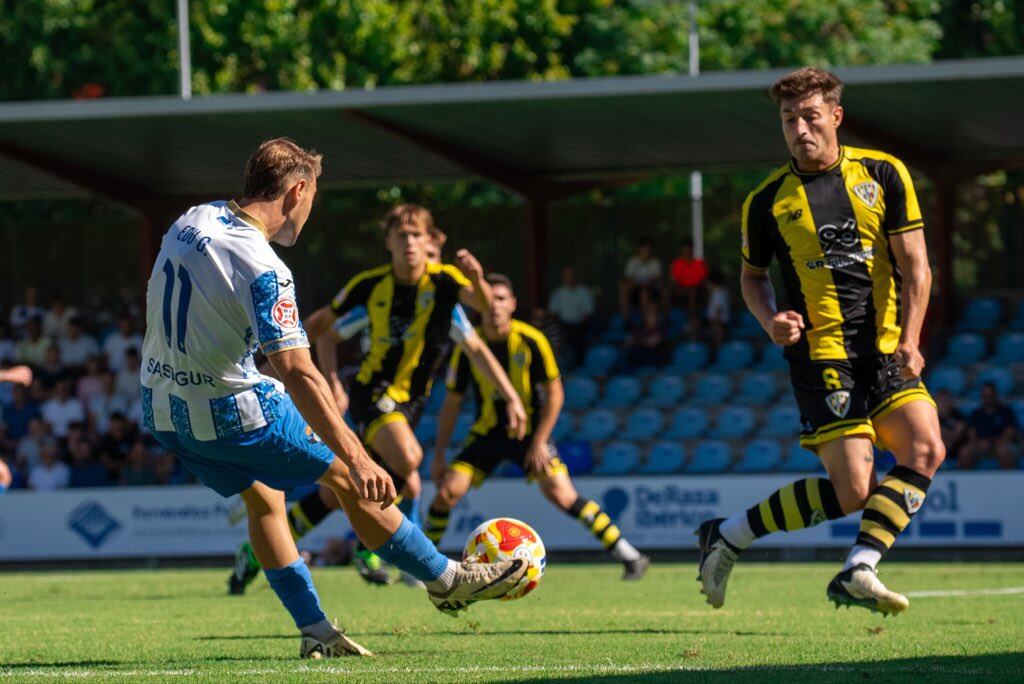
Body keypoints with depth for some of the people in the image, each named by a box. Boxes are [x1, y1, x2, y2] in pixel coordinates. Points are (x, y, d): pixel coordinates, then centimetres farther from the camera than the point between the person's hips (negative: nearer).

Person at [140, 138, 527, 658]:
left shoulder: (191, 220, 1)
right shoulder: (261, 268, -24)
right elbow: (296, 373, -30)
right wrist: (356, 458, -32)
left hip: (162, 410, 8)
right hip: (231, 414, -8)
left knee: (263, 497, 24)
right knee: (350, 479, 5)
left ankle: (313, 630, 22)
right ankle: (444, 580, 16)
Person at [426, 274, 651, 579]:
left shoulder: (531, 342, -15)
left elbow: (555, 394, -7)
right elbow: (452, 402, 0)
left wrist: (539, 443, -13)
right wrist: (439, 454, -1)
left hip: (530, 432, -2)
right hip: (487, 434, 2)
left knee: (561, 495, -18)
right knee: (448, 491, -15)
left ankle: (629, 556, -11)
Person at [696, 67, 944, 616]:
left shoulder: (883, 174, 3)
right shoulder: (768, 201, 0)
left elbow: (914, 262, 2)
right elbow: (752, 274, 14)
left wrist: (909, 341, -10)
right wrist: (771, 321, -7)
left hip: (887, 351, 4)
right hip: (823, 356, -4)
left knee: (926, 450, -17)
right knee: (852, 490, -11)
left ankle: (858, 572, -12)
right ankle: (727, 537, 4)